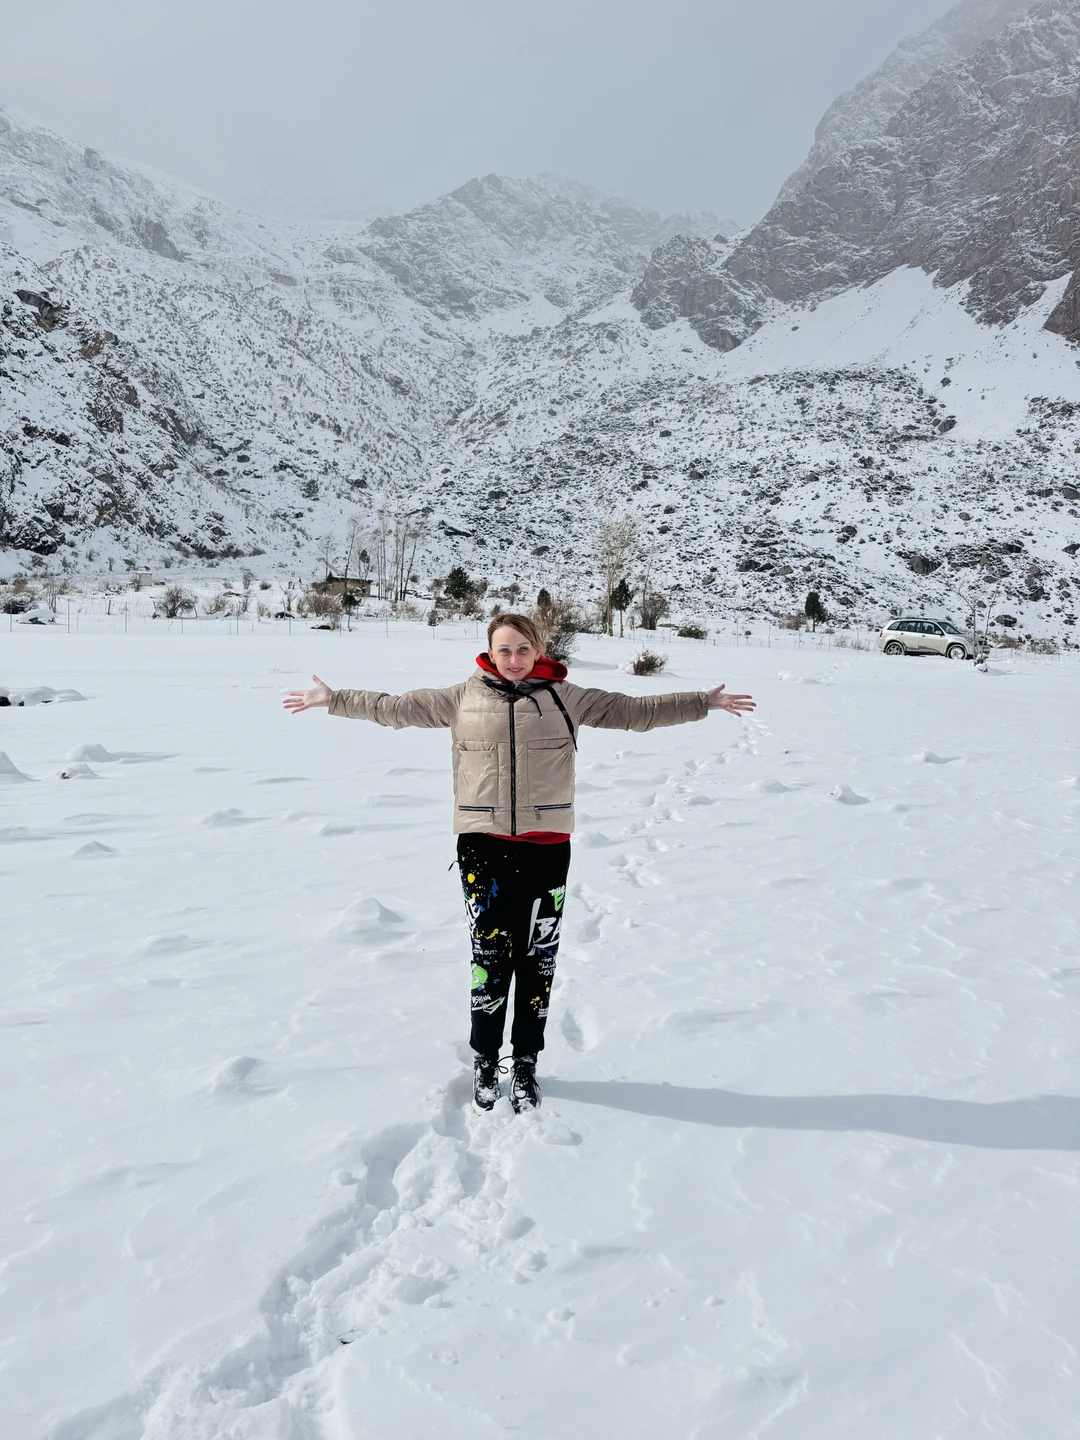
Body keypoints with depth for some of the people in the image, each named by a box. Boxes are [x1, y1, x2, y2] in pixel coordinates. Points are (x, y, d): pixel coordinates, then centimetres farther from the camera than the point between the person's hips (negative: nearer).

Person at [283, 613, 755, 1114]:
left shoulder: (565, 697, 4)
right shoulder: (463, 698, 6)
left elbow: (635, 711, 8)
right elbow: (395, 707, 14)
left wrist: (705, 702, 7)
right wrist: (333, 699, 16)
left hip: (546, 846, 1)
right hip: (483, 845, 0)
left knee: (537, 959, 8)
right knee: (490, 955, 2)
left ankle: (525, 1064, 25)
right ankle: (484, 1061, 23)